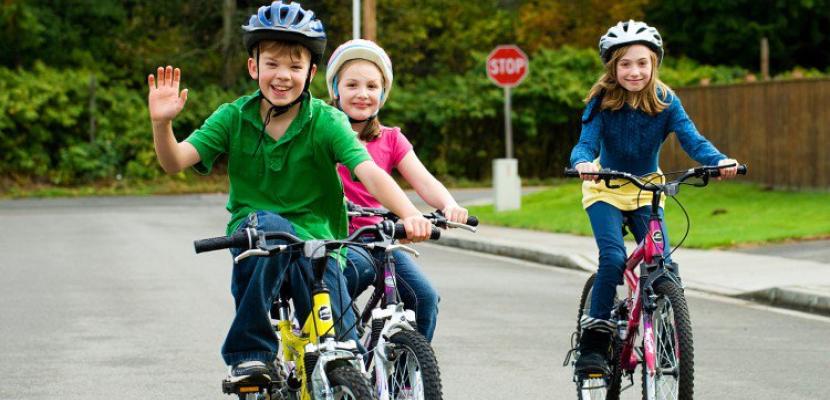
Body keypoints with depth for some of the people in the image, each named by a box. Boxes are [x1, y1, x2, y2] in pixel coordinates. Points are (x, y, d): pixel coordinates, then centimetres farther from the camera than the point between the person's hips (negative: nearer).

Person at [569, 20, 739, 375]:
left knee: (662, 264, -14)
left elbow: (692, 139, -24)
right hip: (606, 189, -2)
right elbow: (586, 143, -26)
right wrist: (583, 163, -51)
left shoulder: (666, 103, -13)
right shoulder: (602, 102, -17)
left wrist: (719, 160, -45)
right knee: (613, 258, -23)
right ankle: (594, 341, -13)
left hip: (647, 189, 2)